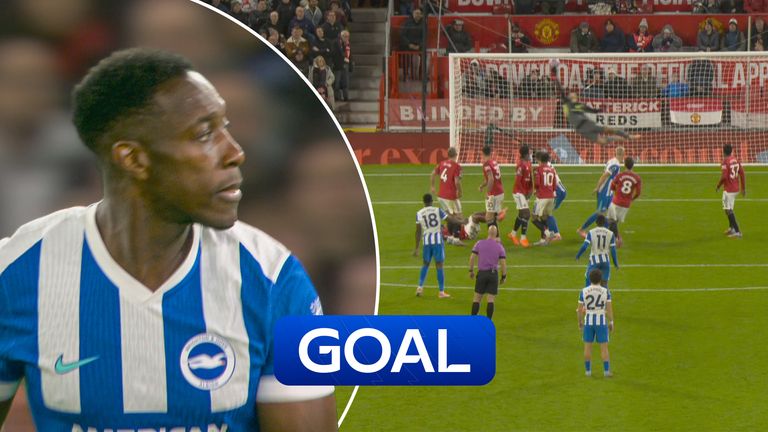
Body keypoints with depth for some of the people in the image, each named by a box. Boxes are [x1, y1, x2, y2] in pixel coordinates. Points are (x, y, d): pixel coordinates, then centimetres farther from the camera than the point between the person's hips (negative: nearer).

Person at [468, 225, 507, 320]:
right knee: (490, 300, 1)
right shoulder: (499, 247, -1)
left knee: (477, 298, 9)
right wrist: (504, 276, 6)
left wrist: (471, 271, 8)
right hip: (493, 273, 0)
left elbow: (472, 257, -3)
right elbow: (503, 263, -4)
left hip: (482, 273, 0)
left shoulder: (479, 243, 0)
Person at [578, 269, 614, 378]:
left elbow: (580, 310, -3)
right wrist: (611, 323, 2)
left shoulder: (583, 292, -7)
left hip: (588, 321, 1)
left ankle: (588, 371, 17)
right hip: (602, 322, -1)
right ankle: (606, 371, 5)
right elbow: (609, 308, -9)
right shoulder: (605, 291, -10)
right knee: (604, 347, 7)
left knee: (587, 346, 13)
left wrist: (580, 322, 12)